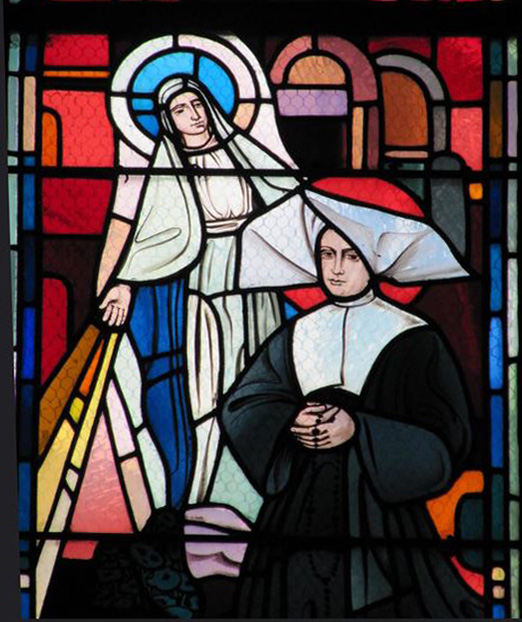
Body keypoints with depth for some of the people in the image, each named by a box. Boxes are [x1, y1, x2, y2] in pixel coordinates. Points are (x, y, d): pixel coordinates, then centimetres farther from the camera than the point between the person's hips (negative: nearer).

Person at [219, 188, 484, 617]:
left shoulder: (413, 339, -2)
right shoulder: (297, 335, 10)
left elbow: (442, 435, -7)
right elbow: (241, 405, 8)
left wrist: (358, 429, -16)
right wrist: (289, 422, -12)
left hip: (382, 507, -3)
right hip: (300, 511, 3)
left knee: (382, 606, -1)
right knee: (293, 602, 5)